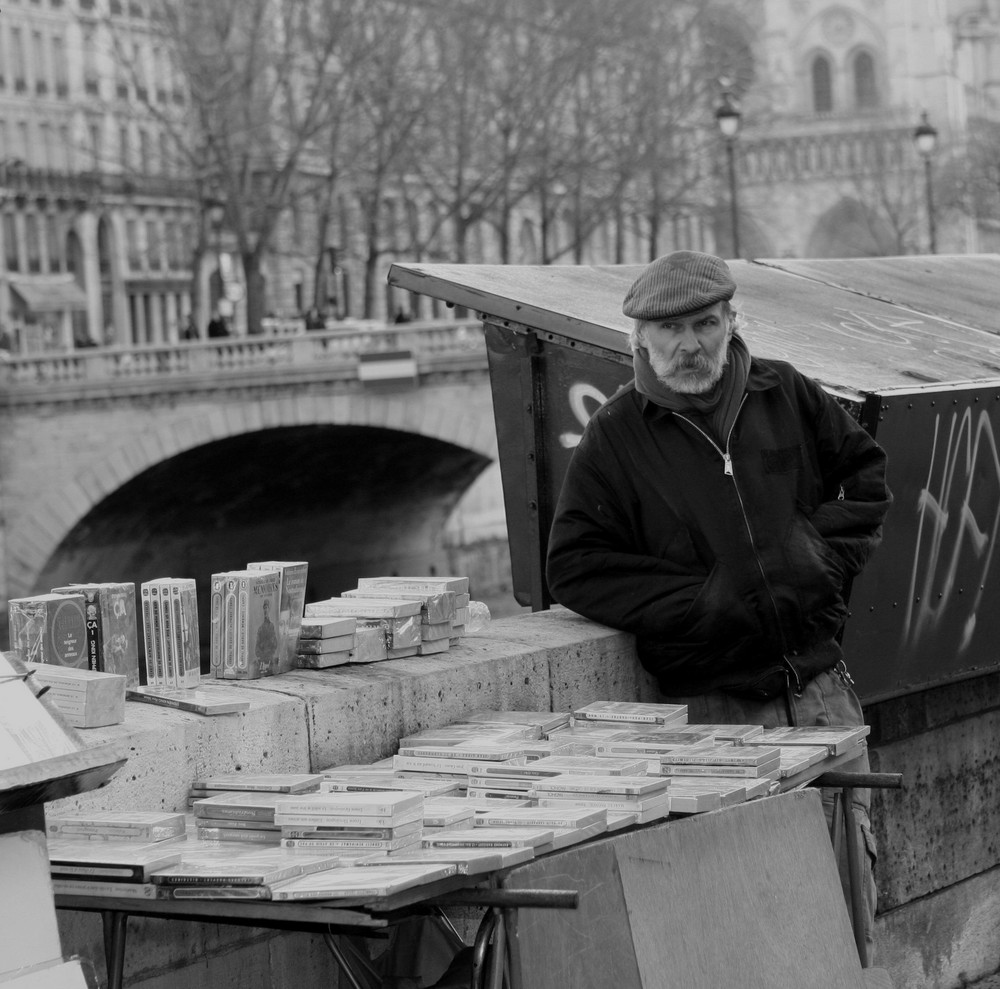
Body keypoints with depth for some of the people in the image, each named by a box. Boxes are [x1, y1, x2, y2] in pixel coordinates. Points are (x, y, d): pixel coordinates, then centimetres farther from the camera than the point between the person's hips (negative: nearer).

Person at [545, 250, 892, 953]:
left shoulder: (787, 396, 7)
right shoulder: (616, 434, -1)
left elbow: (867, 471, 19)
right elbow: (575, 567, -2)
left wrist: (825, 553, 1)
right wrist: (701, 601, -11)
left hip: (820, 683, 3)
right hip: (714, 705, -3)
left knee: (848, 868, 5)